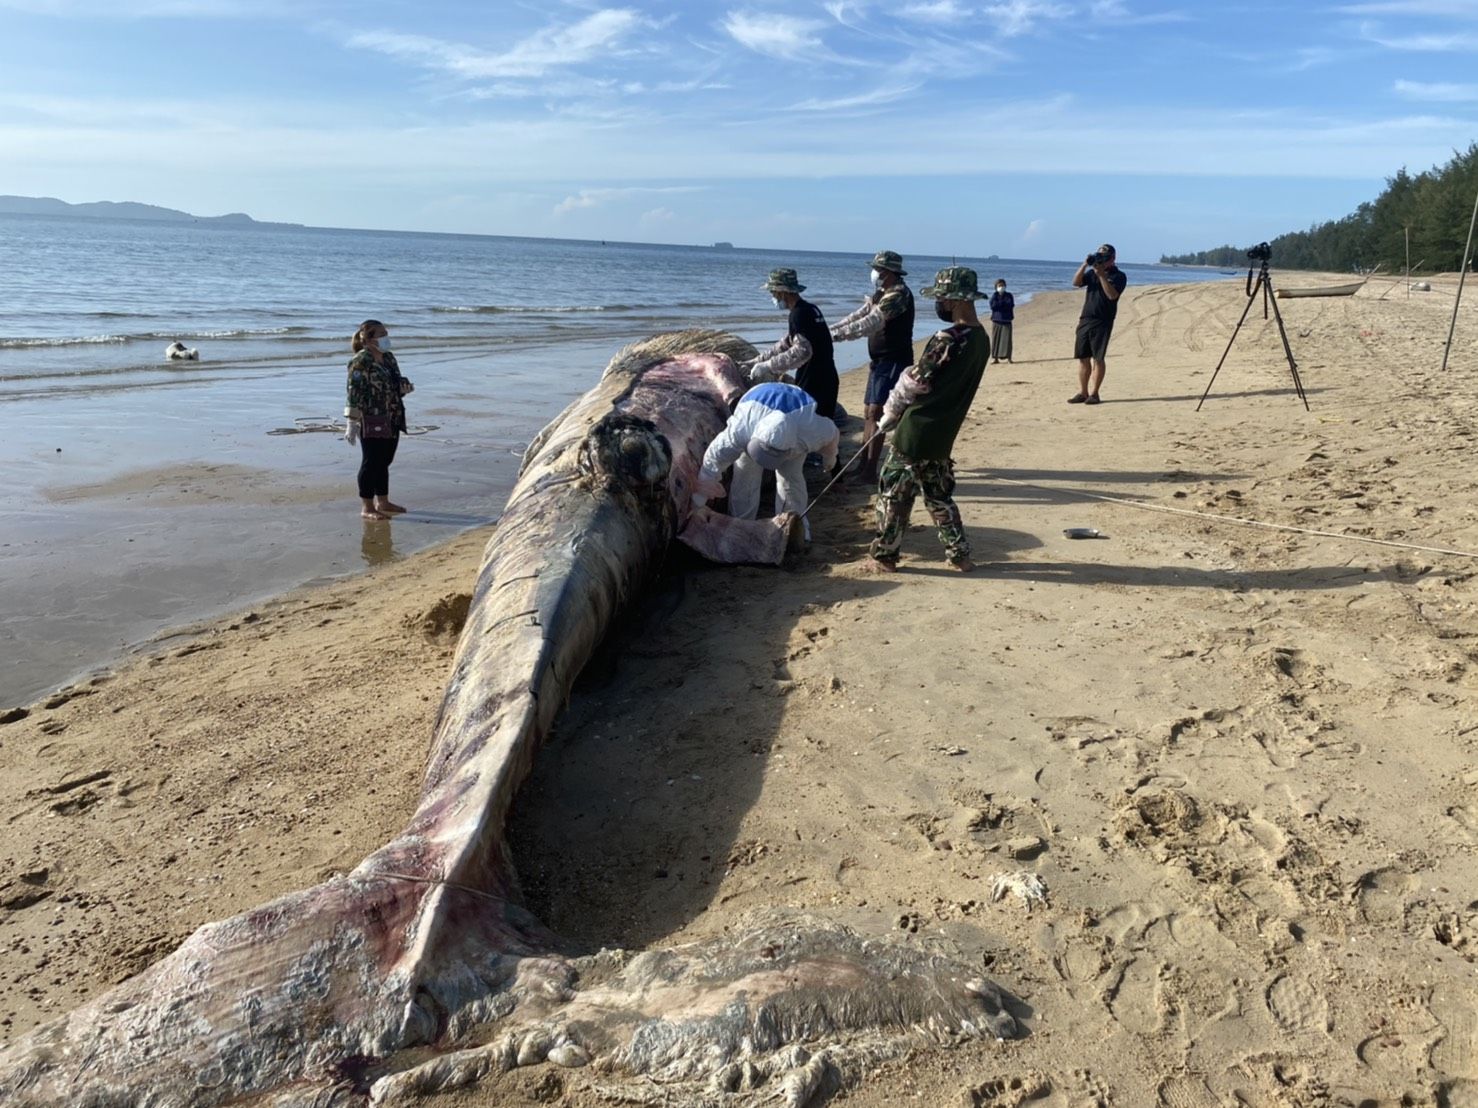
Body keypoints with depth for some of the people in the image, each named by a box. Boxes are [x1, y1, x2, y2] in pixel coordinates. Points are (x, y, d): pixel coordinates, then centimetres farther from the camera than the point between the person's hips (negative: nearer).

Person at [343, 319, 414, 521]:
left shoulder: (389, 358, 12)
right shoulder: (361, 362, -14)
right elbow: (354, 393, -18)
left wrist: (405, 387, -1)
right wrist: (351, 423, -21)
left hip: (392, 421, 8)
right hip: (370, 422, -8)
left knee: (384, 461, 16)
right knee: (371, 463, -2)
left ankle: (383, 502, 28)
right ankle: (367, 507, 7)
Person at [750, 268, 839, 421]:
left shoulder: (799, 313, -16)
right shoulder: (810, 309, 15)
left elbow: (802, 351, -29)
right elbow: (787, 342, 26)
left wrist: (767, 366, -24)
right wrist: (758, 361, 25)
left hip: (813, 386, -9)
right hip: (824, 382, 9)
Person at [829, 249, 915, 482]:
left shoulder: (899, 294, -17)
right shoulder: (880, 294, 14)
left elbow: (871, 322, -25)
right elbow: (859, 315, 10)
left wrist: (836, 335, -26)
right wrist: (830, 330, -2)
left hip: (894, 362, -10)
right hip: (880, 361, 10)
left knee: (876, 413, -13)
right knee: (868, 413, 11)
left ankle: (870, 472, -12)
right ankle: (864, 466, 18)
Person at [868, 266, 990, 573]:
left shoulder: (947, 340, -22)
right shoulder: (981, 339, 5)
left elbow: (914, 382, -16)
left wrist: (890, 413, 0)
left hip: (916, 432, -8)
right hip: (943, 434, 8)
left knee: (894, 491, 5)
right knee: (939, 494, 19)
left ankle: (885, 553, 13)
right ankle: (959, 554, 20)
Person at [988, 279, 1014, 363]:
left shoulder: (1009, 296, 9)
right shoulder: (994, 296, 9)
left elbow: (1011, 305, -7)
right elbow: (992, 306, -8)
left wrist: (998, 305, -8)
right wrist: (1004, 304, -7)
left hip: (1006, 320, 0)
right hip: (996, 320, 0)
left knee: (1007, 339, -6)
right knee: (995, 338, -3)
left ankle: (1008, 357, -5)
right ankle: (995, 357, 0)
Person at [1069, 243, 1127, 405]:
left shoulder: (1118, 276, 0)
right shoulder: (1092, 272, 17)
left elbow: (1112, 295, -16)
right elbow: (1076, 283, 3)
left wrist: (1102, 275, -18)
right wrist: (1085, 264, -6)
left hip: (1102, 322, -5)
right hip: (1085, 320, 6)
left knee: (1098, 358, -5)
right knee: (1083, 357, 4)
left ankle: (1094, 393, -1)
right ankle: (1082, 392, 9)